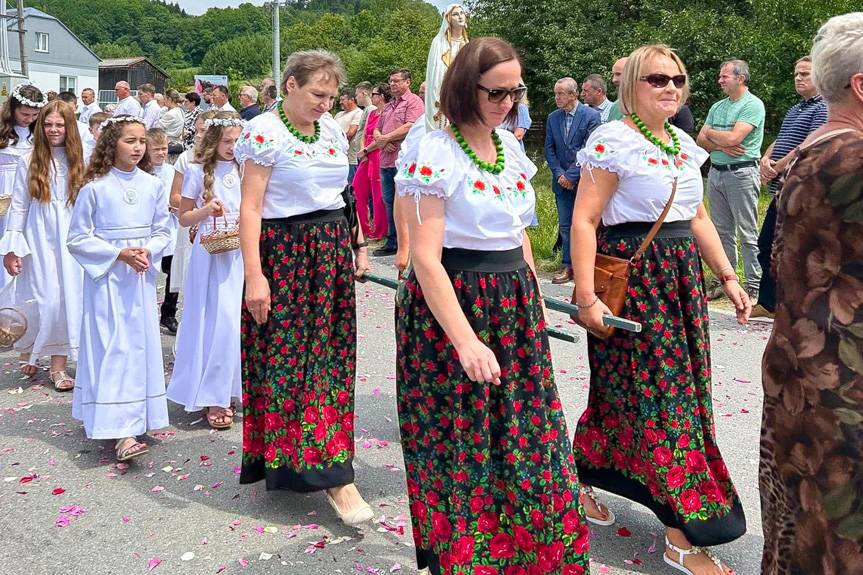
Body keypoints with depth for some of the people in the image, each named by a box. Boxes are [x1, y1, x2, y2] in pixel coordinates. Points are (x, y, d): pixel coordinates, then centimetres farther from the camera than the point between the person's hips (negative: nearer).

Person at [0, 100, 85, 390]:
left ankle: (58, 366, 8)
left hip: (70, 240, 2)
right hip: (39, 240, -2)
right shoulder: (29, 161, -1)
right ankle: (27, 353, 27)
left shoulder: (78, 162, 5)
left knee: (66, 298, 0)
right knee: (39, 298, 1)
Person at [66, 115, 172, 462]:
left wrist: (148, 251, -12)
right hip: (106, 276, -4)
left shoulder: (153, 185, 3)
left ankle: (135, 418, 22)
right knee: (113, 348, -7)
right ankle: (120, 433, -10)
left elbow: (162, 231, 9)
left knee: (141, 345, 8)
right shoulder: (94, 188, -7)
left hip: (142, 276, 4)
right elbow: (77, 238, -5)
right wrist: (120, 254, -15)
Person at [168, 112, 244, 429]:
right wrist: (206, 210, -14)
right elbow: (184, 218, 4)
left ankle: (236, 389, 18)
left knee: (241, 320, 4)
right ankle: (213, 397, 6)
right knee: (216, 321, -5)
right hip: (212, 253, -3)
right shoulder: (198, 171, 0)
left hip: (241, 253, 3)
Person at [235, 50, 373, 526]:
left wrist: (358, 246, 16)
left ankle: (332, 472, 18)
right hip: (285, 254, -6)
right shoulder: (265, 132, -10)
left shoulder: (332, 129, 10)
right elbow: (250, 208, -14)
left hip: (332, 253, 7)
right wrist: (254, 275, -19)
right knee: (287, 358, -3)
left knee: (331, 355, 8)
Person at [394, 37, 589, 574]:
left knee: (528, 435, 12)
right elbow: (425, 258, -19)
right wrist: (466, 341, -25)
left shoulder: (511, 146, 9)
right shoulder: (436, 152, -14)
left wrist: (536, 301, 18)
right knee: (462, 444, 4)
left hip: (514, 304, 7)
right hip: (454, 306, -7)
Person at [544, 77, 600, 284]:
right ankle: (568, 265, 15)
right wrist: (559, 174, -4)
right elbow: (549, 150, 9)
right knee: (565, 226, 7)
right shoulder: (553, 118, 9)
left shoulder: (591, 115, -6)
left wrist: (571, 175, -13)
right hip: (562, 181, 5)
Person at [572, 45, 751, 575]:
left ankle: (581, 478, 35)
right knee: (658, 395, -4)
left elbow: (698, 218, 19)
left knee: (624, 391, 14)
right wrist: (586, 296, -21)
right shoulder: (613, 141, -10)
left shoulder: (685, 144, 13)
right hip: (632, 278, -8)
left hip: (681, 279, 8)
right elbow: (584, 220, -15)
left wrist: (729, 277, 14)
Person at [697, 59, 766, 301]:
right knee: (722, 232, 11)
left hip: (742, 172, -7)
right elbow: (701, 140, 9)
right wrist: (721, 146, -10)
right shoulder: (717, 107, 16)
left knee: (748, 234, -3)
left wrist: (710, 132, 0)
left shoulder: (753, 105, -7)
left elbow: (733, 138, -18)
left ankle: (754, 286, 1)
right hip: (716, 172, 7)